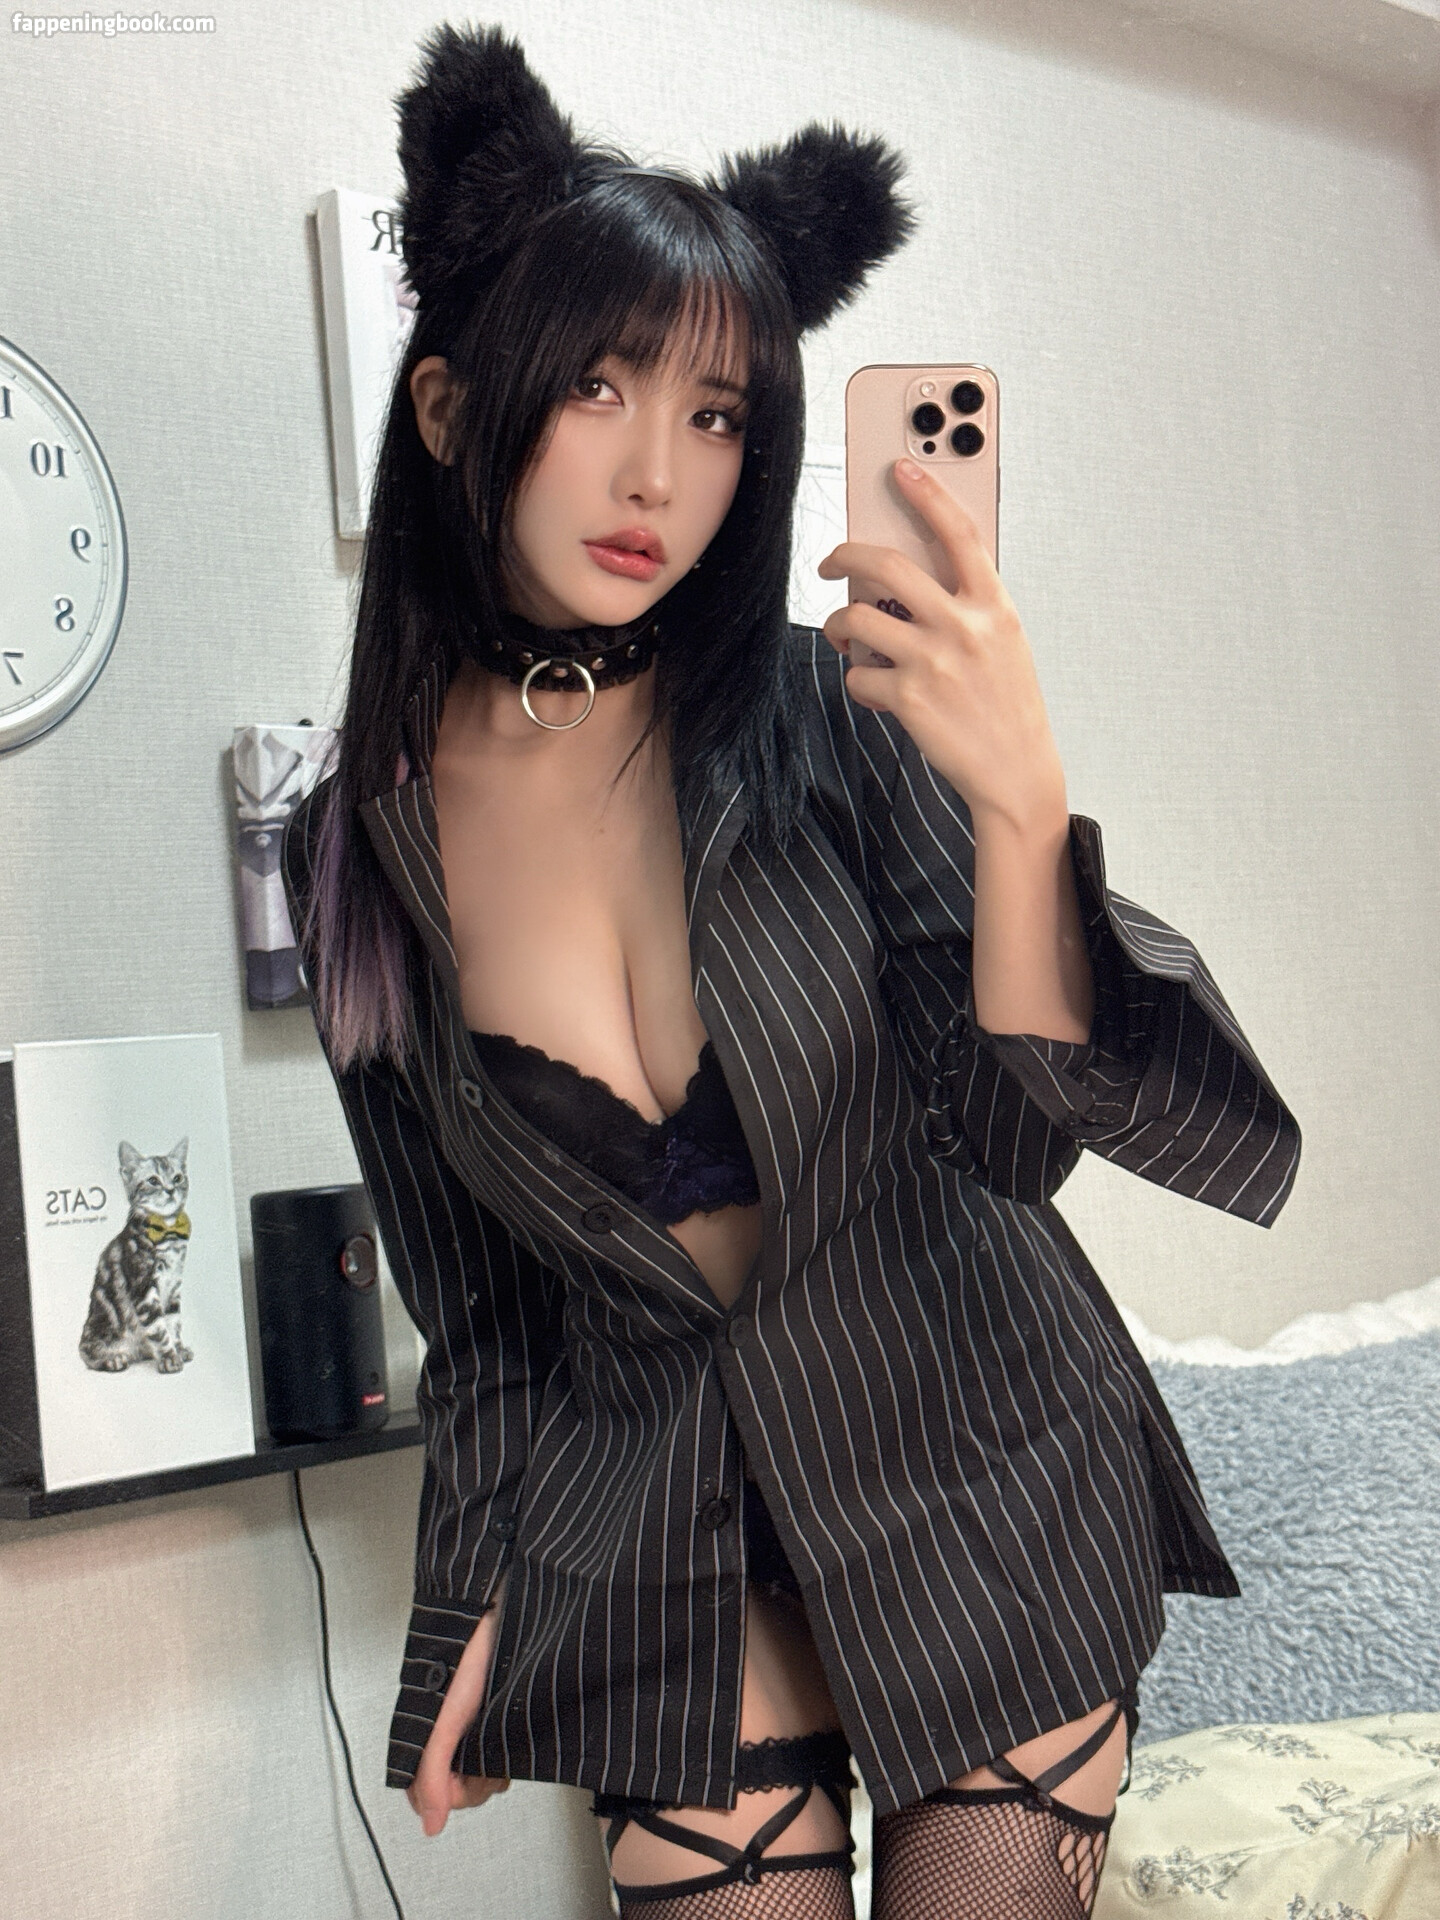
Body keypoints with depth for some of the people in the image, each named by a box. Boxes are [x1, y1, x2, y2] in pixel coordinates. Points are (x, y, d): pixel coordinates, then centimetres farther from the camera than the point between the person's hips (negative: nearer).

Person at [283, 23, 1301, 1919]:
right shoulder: (364, 850, -5)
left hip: (980, 1478, -1)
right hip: (674, 1539, 1)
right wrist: (478, 1610, 6)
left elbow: (1006, 1137, -17)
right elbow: (476, 1298, 4)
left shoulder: (824, 721, -12)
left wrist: (1019, 809, -32)